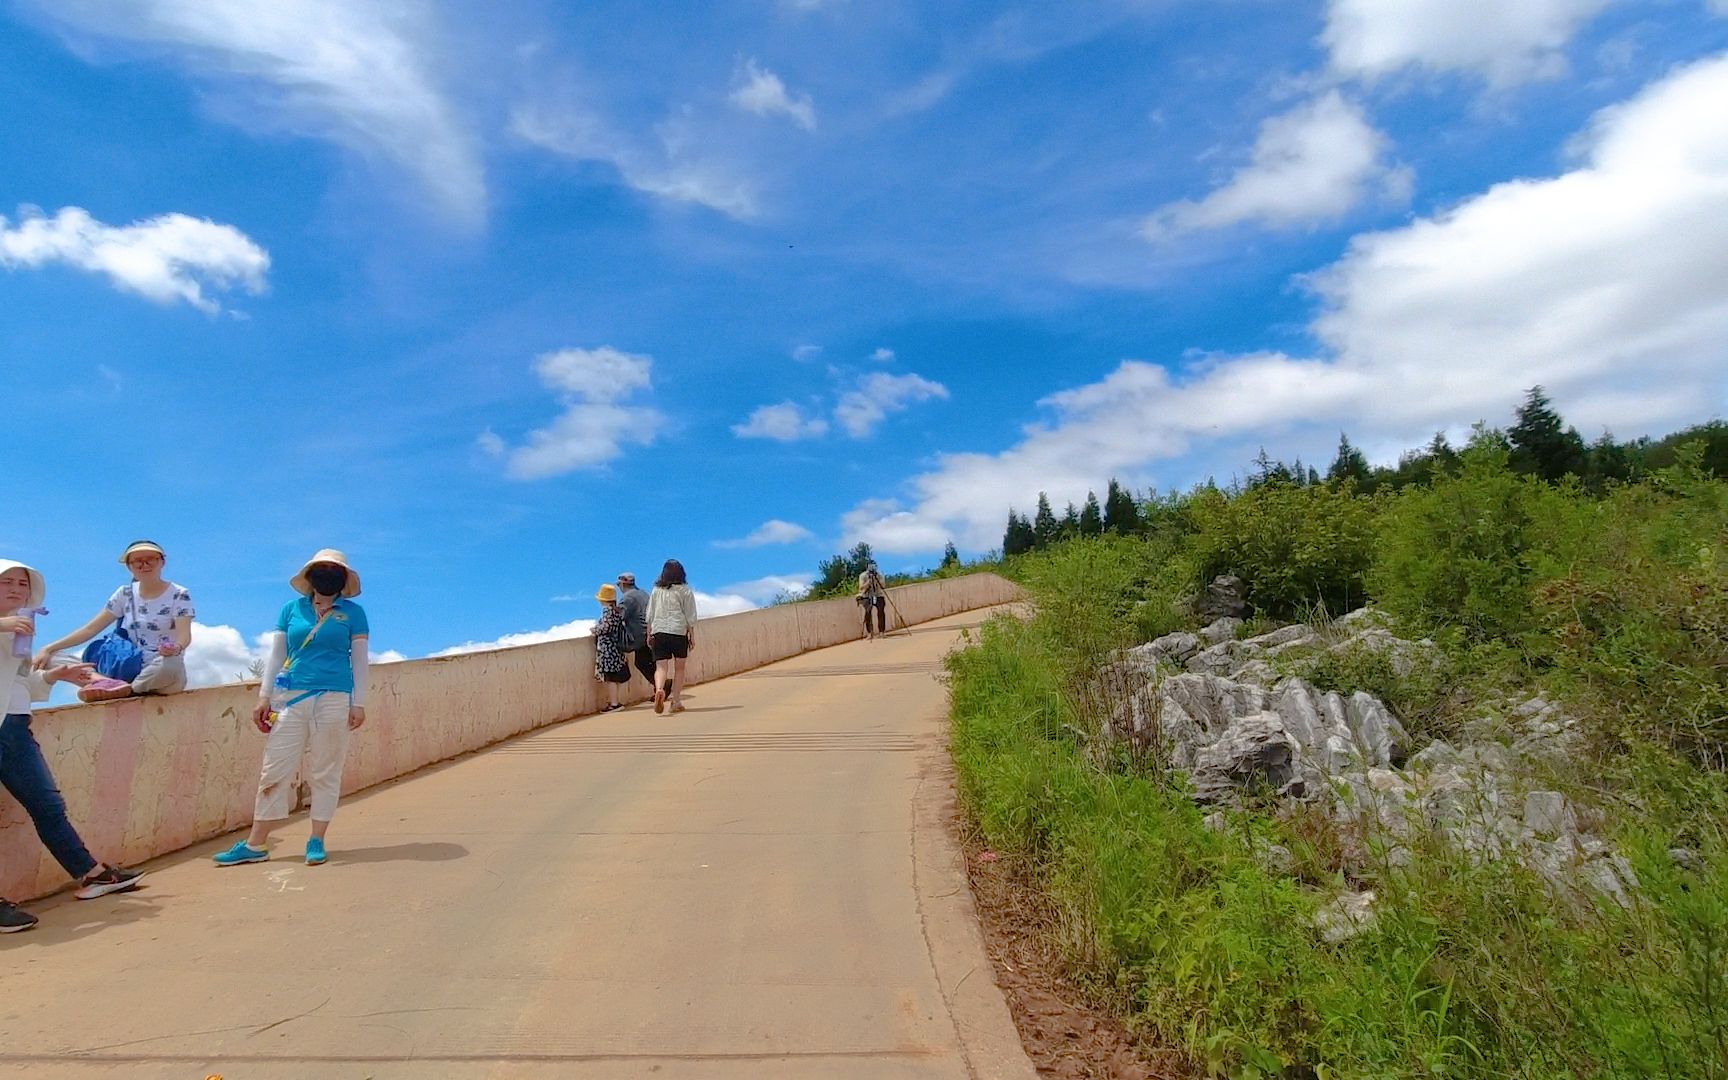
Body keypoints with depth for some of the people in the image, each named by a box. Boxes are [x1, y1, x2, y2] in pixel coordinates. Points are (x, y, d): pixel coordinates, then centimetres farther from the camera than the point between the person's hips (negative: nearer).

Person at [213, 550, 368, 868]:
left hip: (334, 699, -2)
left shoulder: (353, 613, 5)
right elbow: (276, 655, 12)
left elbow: (359, 660, 3)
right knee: (274, 771, 3)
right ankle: (256, 844, 12)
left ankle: (317, 841, 13)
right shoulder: (291, 609, 10)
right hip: (290, 698, 2)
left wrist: (358, 704, -2)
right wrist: (264, 697, 5)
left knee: (325, 773, 3)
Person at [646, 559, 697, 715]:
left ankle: (659, 689, -30)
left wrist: (649, 634, 17)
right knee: (679, 668, 10)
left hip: (659, 632, 2)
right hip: (679, 632, -2)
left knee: (661, 667, -1)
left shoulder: (656, 590, 9)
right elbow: (690, 616, 0)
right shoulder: (684, 590, 1)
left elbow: (650, 615, 11)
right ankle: (676, 702, 12)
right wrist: (692, 635, 6)